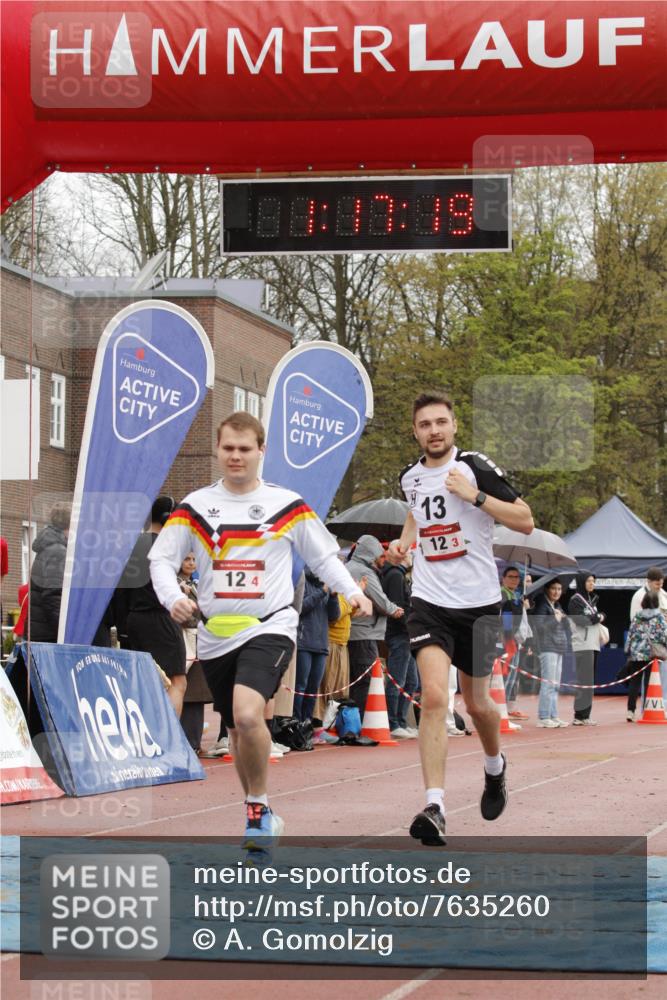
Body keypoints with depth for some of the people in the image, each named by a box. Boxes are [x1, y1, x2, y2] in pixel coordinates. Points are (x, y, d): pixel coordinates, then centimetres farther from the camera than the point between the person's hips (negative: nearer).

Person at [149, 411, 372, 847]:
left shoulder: (288, 505, 2)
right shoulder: (195, 506, 5)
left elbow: (324, 557, 12)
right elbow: (162, 559, 5)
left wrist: (353, 591, -3)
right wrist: (173, 598, -14)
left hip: (270, 628, -4)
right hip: (216, 635, 4)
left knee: (248, 715, -27)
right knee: (238, 731, 13)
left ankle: (259, 806, -8)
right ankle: (262, 817, 32)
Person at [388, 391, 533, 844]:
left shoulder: (476, 467, -8)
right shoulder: (411, 476, 7)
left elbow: (526, 521, -10)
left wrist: (476, 496, -20)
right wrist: (404, 541, 11)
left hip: (479, 602, -2)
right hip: (429, 602, 2)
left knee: (476, 702, 13)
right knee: (434, 697, -18)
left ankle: (495, 767, 47)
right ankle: (435, 809, -22)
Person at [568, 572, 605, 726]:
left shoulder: (591, 599, 21)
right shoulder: (576, 600, -5)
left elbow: (597, 618, 21)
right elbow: (581, 620, -15)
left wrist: (599, 617, -1)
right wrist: (598, 617, -2)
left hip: (593, 644, 8)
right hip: (582, 645, -8)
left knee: (589, 681, 6)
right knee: (584, 681, -11)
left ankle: (585, 715, 8)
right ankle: (580, 716, -12)